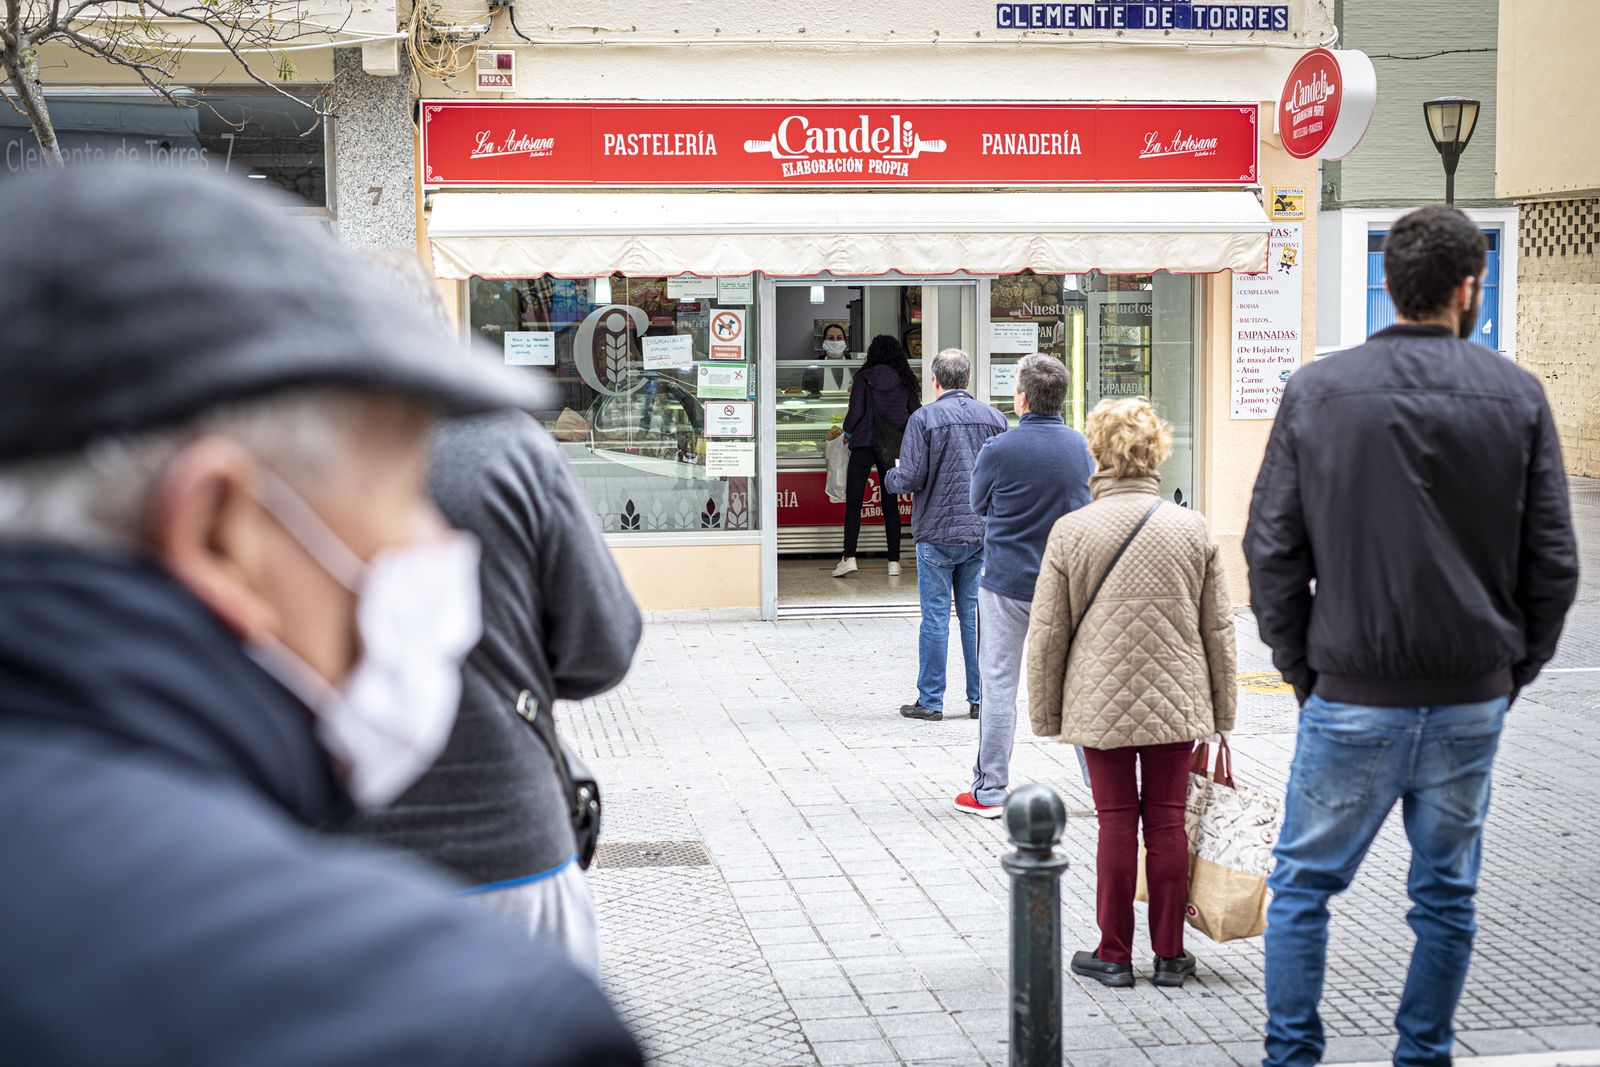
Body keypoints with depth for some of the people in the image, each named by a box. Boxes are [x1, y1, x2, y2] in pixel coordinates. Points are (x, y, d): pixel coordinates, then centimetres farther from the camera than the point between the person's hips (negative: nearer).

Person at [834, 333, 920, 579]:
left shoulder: (864, 377, -4)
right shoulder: (906, 381, 6)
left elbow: (855, 411, -8)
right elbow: (916, 414, 10)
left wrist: (848, 430, 11)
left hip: (864, 443, -3)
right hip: (893, 448, 3)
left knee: (853, 503, 0)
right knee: (890, 504, 9)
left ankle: (849, 557, -12)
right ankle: (894, 561, 7)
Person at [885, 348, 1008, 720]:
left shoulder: (924, 418, -8)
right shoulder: (994, 418, 4)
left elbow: (911, 478, -12)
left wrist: (891, 477, 10)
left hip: (937, 533, -4)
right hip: (982, 534, 4)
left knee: (935, 617, 2)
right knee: (976, 615, 9)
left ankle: (930, 700, 7)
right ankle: (981, 699, 12)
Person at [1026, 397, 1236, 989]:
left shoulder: (1071, 530, -8)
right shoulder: (1193, 529, -2)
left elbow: (1047, 634, -4)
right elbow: (1218, 629, 3)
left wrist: (1046, 713, 7)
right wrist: (1221, 712, 13)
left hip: (1101, 701, -1)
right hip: (1177, 703, 1)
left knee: (1116, 821, 6)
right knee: (1167, 820, 9)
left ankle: (1113, 954, 14)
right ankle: (1169, 955, 16)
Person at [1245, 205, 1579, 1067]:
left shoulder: (1317, 390, -3)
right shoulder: (1516, 395, -1)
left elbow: (1272, 550, -2)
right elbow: (1553, 563, 2)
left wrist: (1301, 668, 7)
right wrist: (1514, 671, 13)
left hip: (1354, 696, -1)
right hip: (1473, 698, 2)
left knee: (1302, 886, 10)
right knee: (1446, 894, 14)